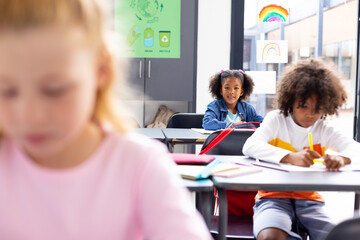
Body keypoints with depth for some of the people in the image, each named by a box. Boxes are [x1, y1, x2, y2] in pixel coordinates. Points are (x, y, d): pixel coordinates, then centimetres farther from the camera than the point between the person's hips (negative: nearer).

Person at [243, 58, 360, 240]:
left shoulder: (323, 129, 7)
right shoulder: (276, 119, -2)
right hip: (273, 196, -3)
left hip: (309, 199, 4)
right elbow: (250, 146, -18)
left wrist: (342, 158, -29)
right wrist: (291, 157, -34)